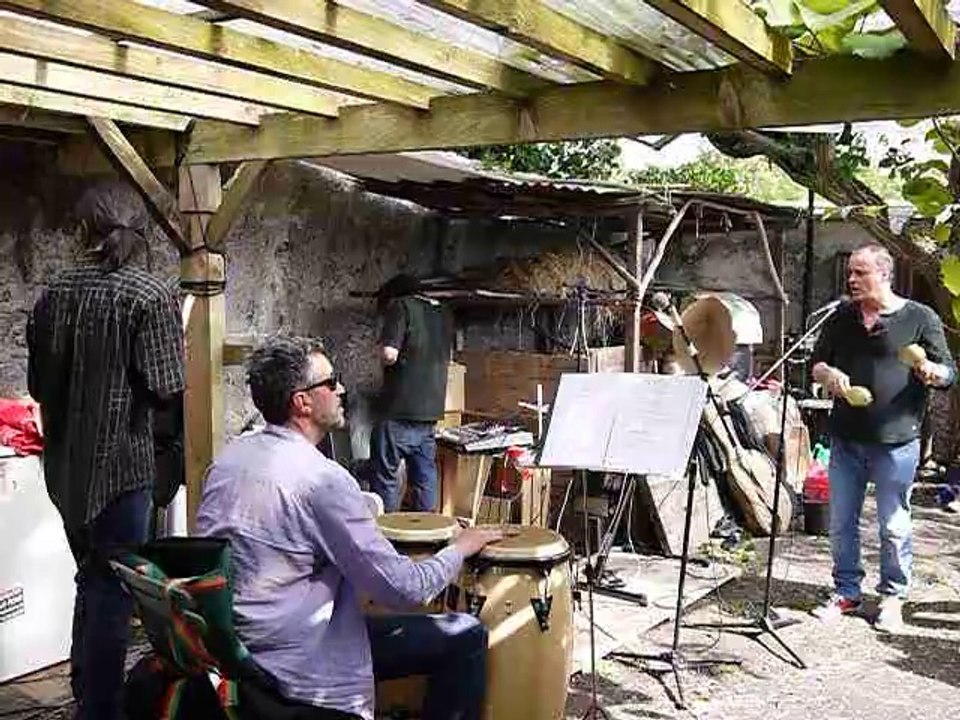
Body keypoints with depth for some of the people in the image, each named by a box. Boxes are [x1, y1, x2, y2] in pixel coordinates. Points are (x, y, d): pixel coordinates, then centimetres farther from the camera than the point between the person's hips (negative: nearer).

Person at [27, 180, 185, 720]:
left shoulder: (55, 294, 4)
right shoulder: (150, 295, -14)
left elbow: (38, 386, 10)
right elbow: (168, 390, -16)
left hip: (67, 465, 6)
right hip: (121, 463, -6)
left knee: (93, 580, 22)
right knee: (113, 590, 4)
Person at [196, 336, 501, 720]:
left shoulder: (228, 456, 3)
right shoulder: (321, 478, -22)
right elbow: (403, 589, -20)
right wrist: (461, 547, -2)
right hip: (297, 668, -9)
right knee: (466, 637, -2)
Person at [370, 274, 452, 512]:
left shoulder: (401, 307, -6)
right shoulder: (442, 314, 15)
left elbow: (389, 354, -17)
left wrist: (383, 352, 3)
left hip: (399, 412, -7)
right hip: (431, 411, 7)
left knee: (385, 475, 2)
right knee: (425, 478, 11)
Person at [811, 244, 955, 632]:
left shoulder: (921, 318, -2)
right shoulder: (841, 319, 10)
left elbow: (949, 373, -1)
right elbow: (816, 363, 14)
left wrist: (932, 372, -24)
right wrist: (828, 374, -9)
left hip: (896, 440, -4)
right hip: (845, 439, 4)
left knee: (894, 526, 5)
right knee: (841, 523, 10)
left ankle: (892, 598, 21)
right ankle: (846, 593, 24)